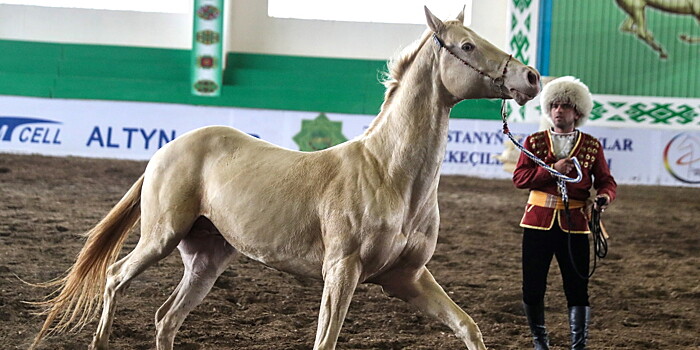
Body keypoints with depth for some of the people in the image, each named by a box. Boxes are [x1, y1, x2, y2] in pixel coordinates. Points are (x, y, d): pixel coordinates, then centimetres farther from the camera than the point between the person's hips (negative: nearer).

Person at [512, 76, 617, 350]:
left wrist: (605, 196, -18)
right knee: (533, 288, 5)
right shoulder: (534, 141, 6)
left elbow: (606, 181, 6)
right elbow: (519, 177, -4)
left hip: (574, 224, -1)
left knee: (578, 290, -3)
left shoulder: (592, 146, 7)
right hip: (538, 222, 1)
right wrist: (552, 170, -17)